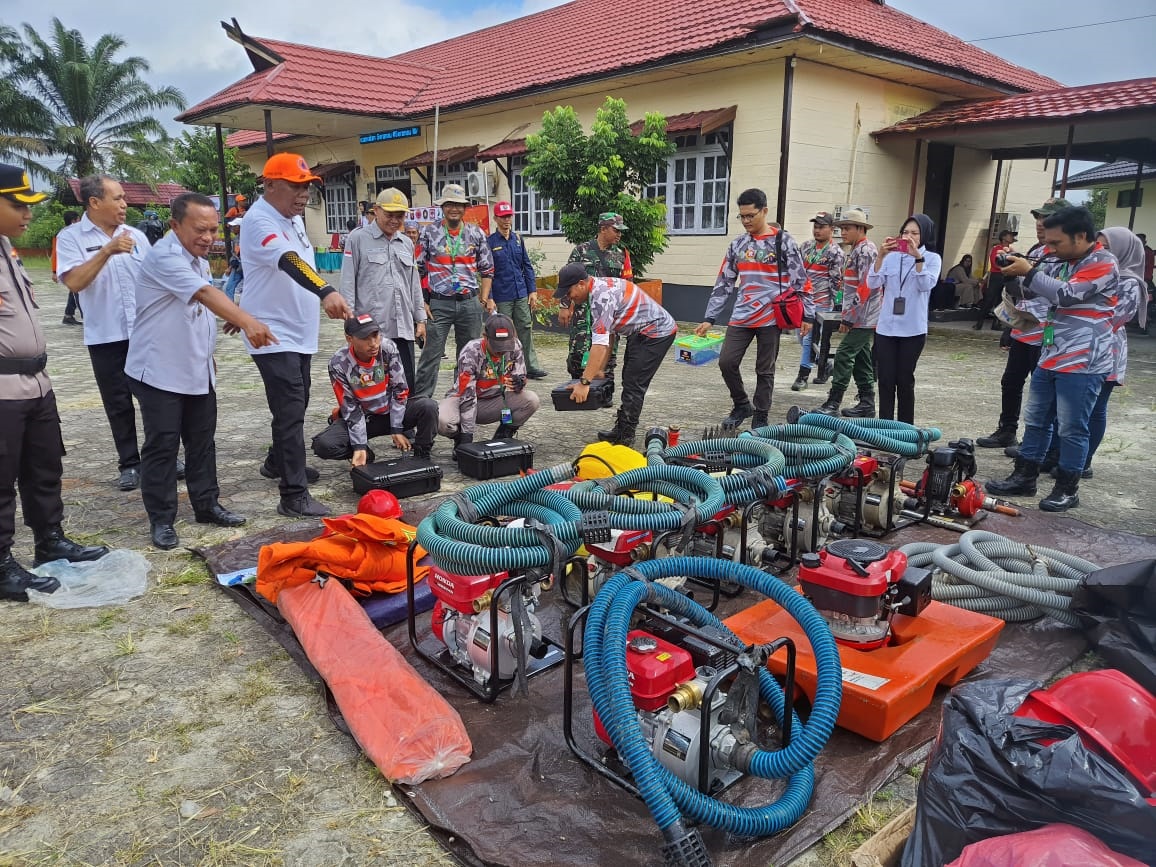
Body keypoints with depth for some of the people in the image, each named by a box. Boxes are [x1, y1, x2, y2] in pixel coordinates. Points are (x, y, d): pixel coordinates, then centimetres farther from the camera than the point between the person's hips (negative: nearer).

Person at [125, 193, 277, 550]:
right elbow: (206, 294, -36)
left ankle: (206, 504, 25)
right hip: (160, 371, -8)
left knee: (202, 441, 14)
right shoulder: (165, 256, -21)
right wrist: (248, 322, -48)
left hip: (198, 370, 8)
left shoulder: (198, 258, 9)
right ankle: (161, 519, 9)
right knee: (162, 446, -1)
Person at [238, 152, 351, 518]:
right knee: (290, 412, -12)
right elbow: (289, 262, -38)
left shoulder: (294, 219, 11)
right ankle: (294, 496, -9)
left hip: (299, 333, 10)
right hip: (274, 335, -10)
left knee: (296, 405, 21)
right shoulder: (259, 221, -19)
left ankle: (277, 463, 40)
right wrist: (326, 292, -52)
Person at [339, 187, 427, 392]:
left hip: (403, 327, 5)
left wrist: (420, 319, 17)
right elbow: (348, 282, -2)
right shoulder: (358, 238, 1)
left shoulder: (407, 243, 17)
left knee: (407, 383, 4)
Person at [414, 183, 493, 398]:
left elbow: (487, 270, 12)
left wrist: (484, 299, 3)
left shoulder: (477, 234, 8)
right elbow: (418, 269, 4)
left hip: (470, 303, 2)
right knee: (431, 354, -3)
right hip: (439, 303, -2)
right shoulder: (429, 233, 3)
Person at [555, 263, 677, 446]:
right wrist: (598, 369, 8)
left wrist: (584, 382, -33)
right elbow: (607, 335, 9)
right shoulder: (597, 290, 3)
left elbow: (600, 343, -34)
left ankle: (624, 438, -5)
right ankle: (622, 430, 26)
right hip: (641, 332, 11)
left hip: (656, 333, -11)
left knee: (634, 384, -11)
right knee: (629, 381, 17)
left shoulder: (602, 295, -28)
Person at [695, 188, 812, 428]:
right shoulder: (737, 244, 10)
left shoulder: (783, 241, -3)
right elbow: (723, 284, 12)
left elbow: (801, 280, -2)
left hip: (771, 317, -4)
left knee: (765, 370, 4)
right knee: (727, 361, -4)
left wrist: (808, 315, -6)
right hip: (741, 317, 4)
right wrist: (709, 318, 8)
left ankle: (760, 417, 19)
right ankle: (741, 405, 18)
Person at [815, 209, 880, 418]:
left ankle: (833, 403, -9)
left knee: (844, 356, -11)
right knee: (861, 359, 11)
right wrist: (847, 315, 18)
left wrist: (848, 318, -20)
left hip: (863, 318, -10)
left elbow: (865, 288, -20)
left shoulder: (865, 251, -13)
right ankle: (866, 405, 16)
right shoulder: (857, 250, 18)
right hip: (862, 319, 10)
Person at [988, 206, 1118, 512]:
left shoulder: (1103, 264, -12)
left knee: (1071, 429, 0)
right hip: (1050, 357, 8)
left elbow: (1066, 294, -24)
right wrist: (1016, 272, -2)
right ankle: (1024, 476, 25)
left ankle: (1068, 489, 13)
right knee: (1036, 420, 14)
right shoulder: (1060, 262, 11)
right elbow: (1030, 292, 17)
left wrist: (1029, 271, -18)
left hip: (1082, 363, -8)